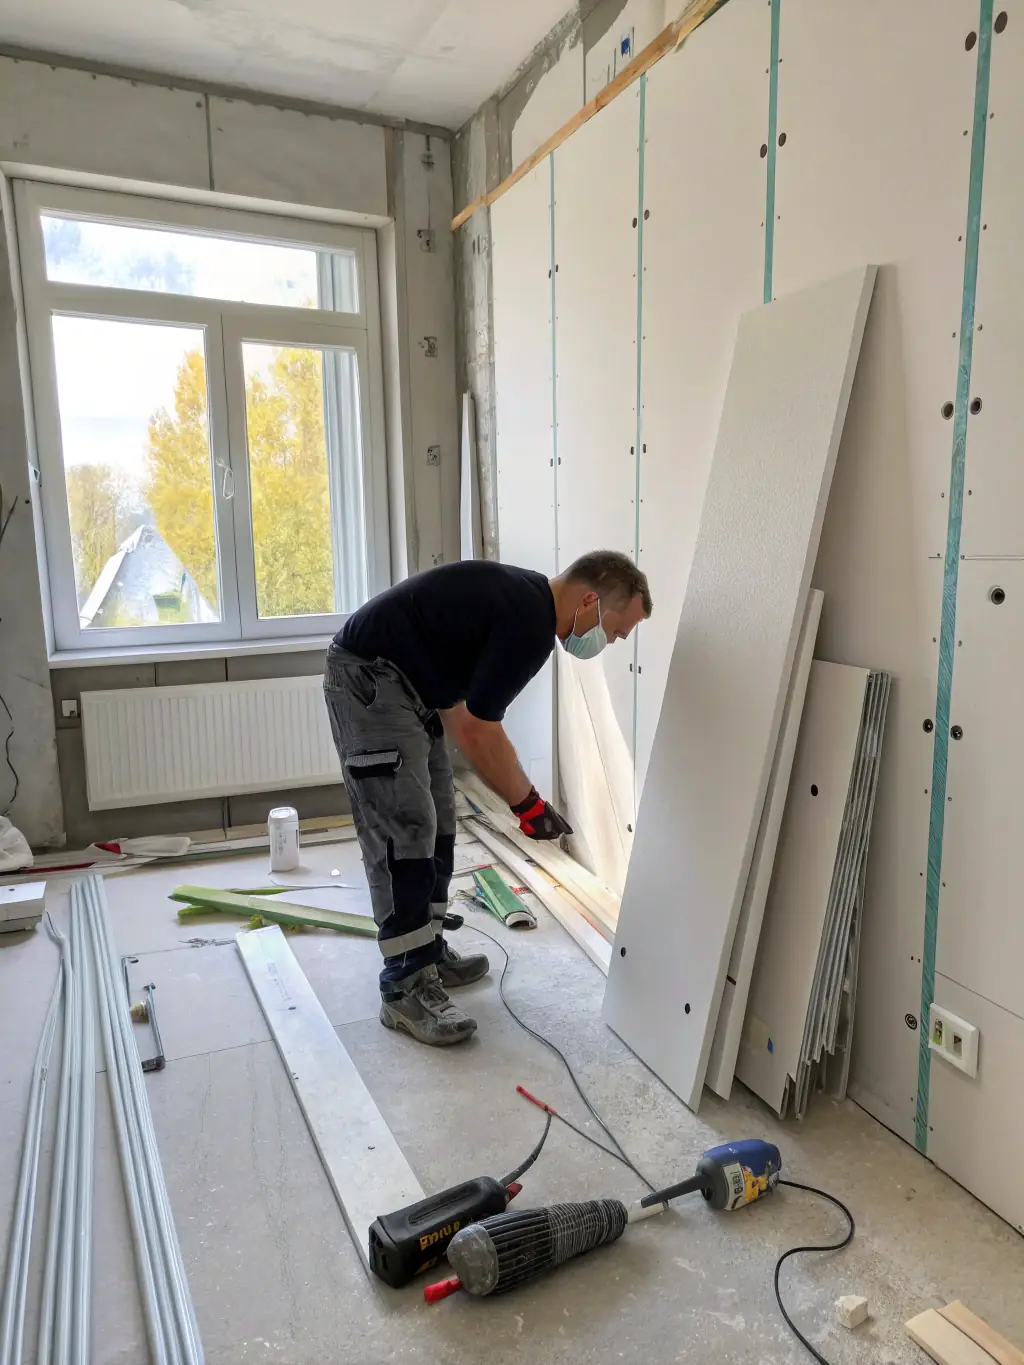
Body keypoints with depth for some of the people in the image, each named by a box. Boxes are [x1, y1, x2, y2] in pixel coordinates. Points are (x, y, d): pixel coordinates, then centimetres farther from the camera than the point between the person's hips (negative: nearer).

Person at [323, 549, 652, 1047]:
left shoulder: (526, 597, 9)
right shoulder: (529, 625, -21)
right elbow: (479, 731, -18)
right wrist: (529, 804, -6)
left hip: (407, 685, 11)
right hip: (368, 677, -11)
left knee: (435, 826, 12)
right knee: (404, 831, -11)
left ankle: (427, 950, 23)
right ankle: (405, 988, -3)